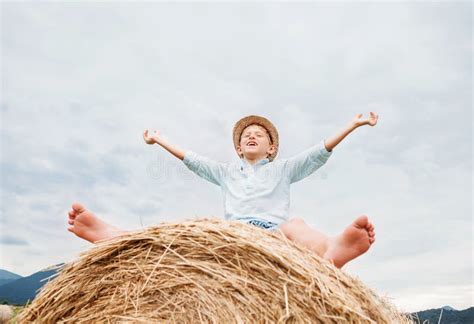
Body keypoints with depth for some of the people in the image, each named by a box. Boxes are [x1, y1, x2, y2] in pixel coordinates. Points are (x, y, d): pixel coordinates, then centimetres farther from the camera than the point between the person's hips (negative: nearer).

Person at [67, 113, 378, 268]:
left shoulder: (283, 168, 26)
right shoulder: (227, 171, 32)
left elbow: (319, 153, 19)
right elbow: (192, 159, 33)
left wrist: (354, 124, 15)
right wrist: (160, 140, 37)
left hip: (274, 232, -1)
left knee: (295, 225, -36)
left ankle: (331, 250, -70)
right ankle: (115, 237, -50)